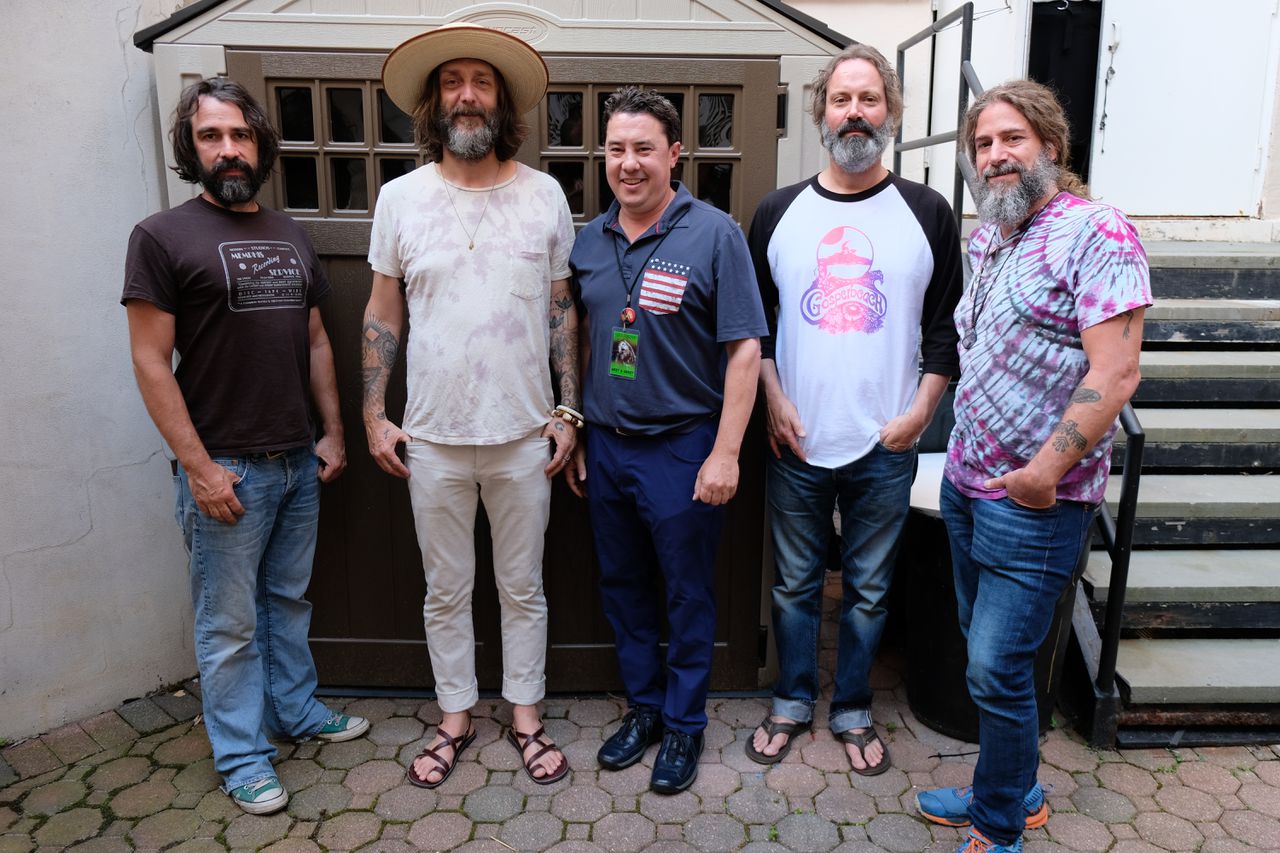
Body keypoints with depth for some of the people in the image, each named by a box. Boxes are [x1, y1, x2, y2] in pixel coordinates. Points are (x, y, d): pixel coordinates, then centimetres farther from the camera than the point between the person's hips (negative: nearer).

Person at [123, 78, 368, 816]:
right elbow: (151, 362, -10)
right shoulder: (163, 237, -7)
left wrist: (333, 433, 11)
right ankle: (242, 755, 23)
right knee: (230, 623, 6)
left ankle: (297, 708, 37)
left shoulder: (291, 235, 10)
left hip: (298, 460, 5)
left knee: (289, 600, 19)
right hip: (226, 468, -5)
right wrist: (198, 467, -14)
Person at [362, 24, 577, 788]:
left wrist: (569, 412, 0)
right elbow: (383, 313, 5)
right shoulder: (401, 197, 0)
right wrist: (374, 415, 2)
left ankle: (526, 718, 32)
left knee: (524, 588, 13)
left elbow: (563, 311, 4)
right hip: (433, 437, 1)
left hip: (523, 436, 0)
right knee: (446, 591, 14)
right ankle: (456, 718, 34)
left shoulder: (544, 195, -1)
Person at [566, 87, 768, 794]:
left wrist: (725, 452, -16)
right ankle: (644, 707, 36)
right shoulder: (590, 241, 5)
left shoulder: (714, 234, -10)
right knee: (622, 587, 17)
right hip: (605, 444, 5)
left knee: (687, 595, 9)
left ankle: (685, 722, 29)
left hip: (681, 448, -5)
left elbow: (744, 348, -12)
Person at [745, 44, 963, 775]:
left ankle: (853, 710, 32)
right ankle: (793, 702, 33)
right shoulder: (779, 212, 4)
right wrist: (775, 402, -4)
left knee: (869, 589, 12)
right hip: (797, 441, 1)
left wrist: (919, 412, -6)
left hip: (886, 445, 0)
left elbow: (947, 325, 3)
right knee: (795, 583, 13)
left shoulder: (927, 213, 2)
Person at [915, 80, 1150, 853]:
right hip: (967, 481, 8)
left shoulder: (1098, 234, -13)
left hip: (1033, 503, -8)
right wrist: (966, 459, 16)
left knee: (997, 668, -1)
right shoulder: (989, 237, 12)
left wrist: (1041, 474, -20)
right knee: (986, 650, 17)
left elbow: (1114, 375, -20)